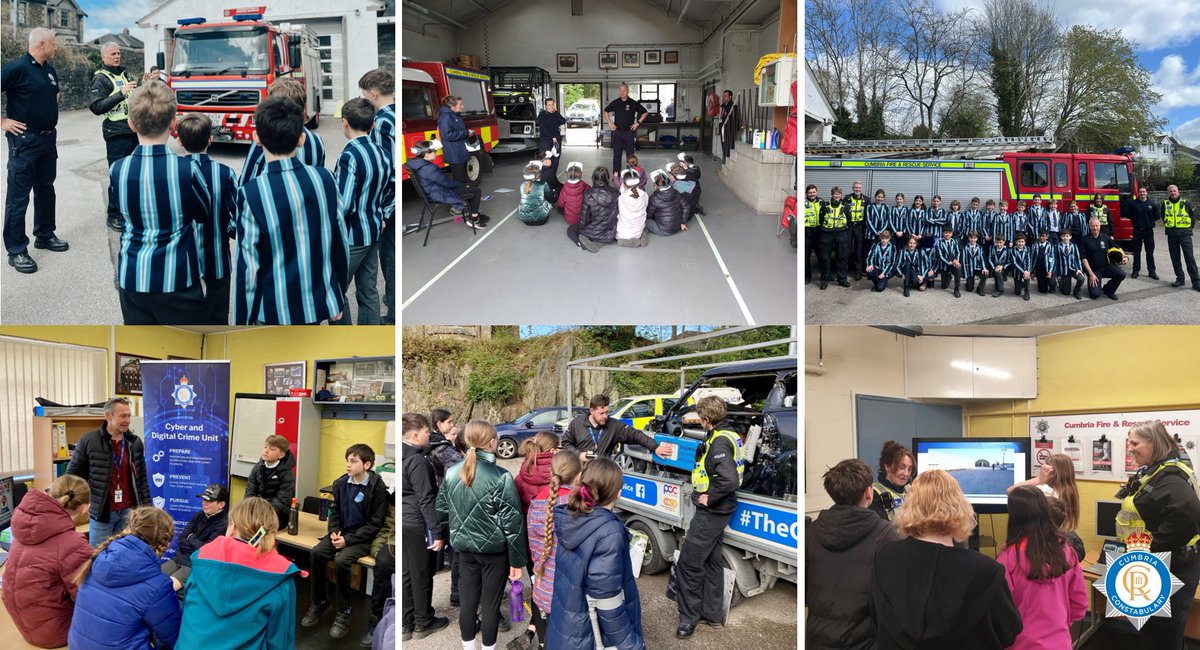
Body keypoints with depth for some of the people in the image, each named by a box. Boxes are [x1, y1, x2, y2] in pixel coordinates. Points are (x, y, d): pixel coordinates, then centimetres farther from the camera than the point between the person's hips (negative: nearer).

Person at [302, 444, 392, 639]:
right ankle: (318, 602, 0)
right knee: (317, 553, -20)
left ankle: (344, 612, -11)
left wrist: (348, 540, -19)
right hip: (342, 532, 5)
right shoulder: (341, 483, 2)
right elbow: (334, 511, 13)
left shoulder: (378, 488, -15)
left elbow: (375, 524, -14)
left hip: (363, 538, -5)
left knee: (341, 561, -29)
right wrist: (334, 532, -6)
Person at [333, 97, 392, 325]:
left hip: (351, 238, -8)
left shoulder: (349, 156, -20)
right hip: (374, 233, 8)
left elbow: (343, 205, -23)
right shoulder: (382, 153, 5)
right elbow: (393, 191, 15)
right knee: (369, 292, 13)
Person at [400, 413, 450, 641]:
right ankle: (423, 623, 19)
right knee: (421, 575, 6)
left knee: (406, 574, 14)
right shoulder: (418, 461, -19)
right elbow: (426, 500, -19)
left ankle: (406, 625, 21)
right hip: (418, 525, -8)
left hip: (404, 523, 8)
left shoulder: (403, 457, 7)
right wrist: (437, 532, -16)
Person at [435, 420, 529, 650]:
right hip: (494, 549, -5)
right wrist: (517, 560, -8)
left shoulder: (451, 473, -4)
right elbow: (512, 522, -16)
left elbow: (441, 511, 8)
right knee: (490, 603, 8)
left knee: (468, 600, 15)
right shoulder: (500, 477, -19)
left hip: (465, 547, 5)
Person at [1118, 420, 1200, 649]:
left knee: (1165, 631, 4)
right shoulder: (1153, 472, 9)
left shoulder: (1170, 477, -23)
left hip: (1172, 567, -10)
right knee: (1149, 624, 20)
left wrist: (1152, 547, -31)